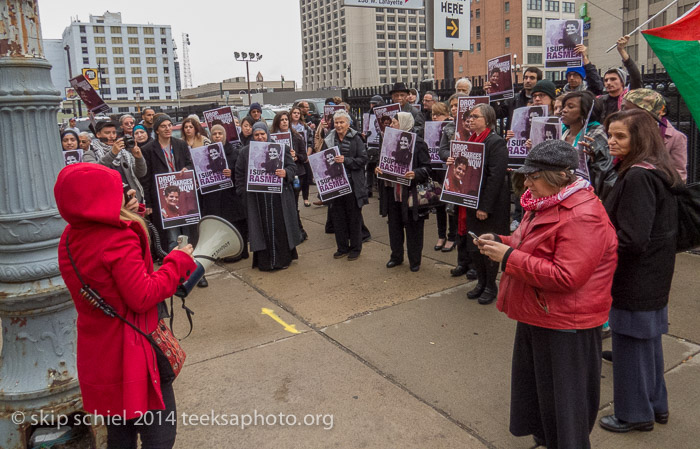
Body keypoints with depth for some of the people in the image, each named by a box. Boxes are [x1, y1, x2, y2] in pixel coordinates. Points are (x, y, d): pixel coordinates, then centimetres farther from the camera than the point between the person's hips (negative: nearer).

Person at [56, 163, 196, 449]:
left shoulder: (69, 239, 1)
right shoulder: (119, 241, -24)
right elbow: (143, 297, -26)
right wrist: (178, 261, -16)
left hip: (98, 355, 9)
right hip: (132, 354, -8)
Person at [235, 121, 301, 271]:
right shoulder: (245, 152, 8)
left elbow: (292, 166, 3)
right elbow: (239, 174, 8)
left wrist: (285, 173, -18)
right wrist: (243, 191, 0)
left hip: (278, 196, 0)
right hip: (257, 199, 1)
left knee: (280, 227, 4)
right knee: (262, 228, 3)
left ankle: (283, 259, 17)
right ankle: (264, 261, 12)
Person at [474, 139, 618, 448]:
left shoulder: (582, 216, -24)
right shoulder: (546, 204, 8)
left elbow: (566, 277, -30)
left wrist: (509, 257, -25)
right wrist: (500, 242, 1)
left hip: (565, 329, -10)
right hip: (536, 317, 10)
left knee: (562, 403, 7)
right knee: (534, 389, 24)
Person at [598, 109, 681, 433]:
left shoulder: (638, 177, -23)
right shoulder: (659, 172, 8)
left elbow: (632, 239, -26)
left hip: (635, 280, -10)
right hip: (653, 276, 10)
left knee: (630, 342, 5)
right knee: (648, 340, 21)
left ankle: (634, 413, 22)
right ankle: (655, 404, 37)